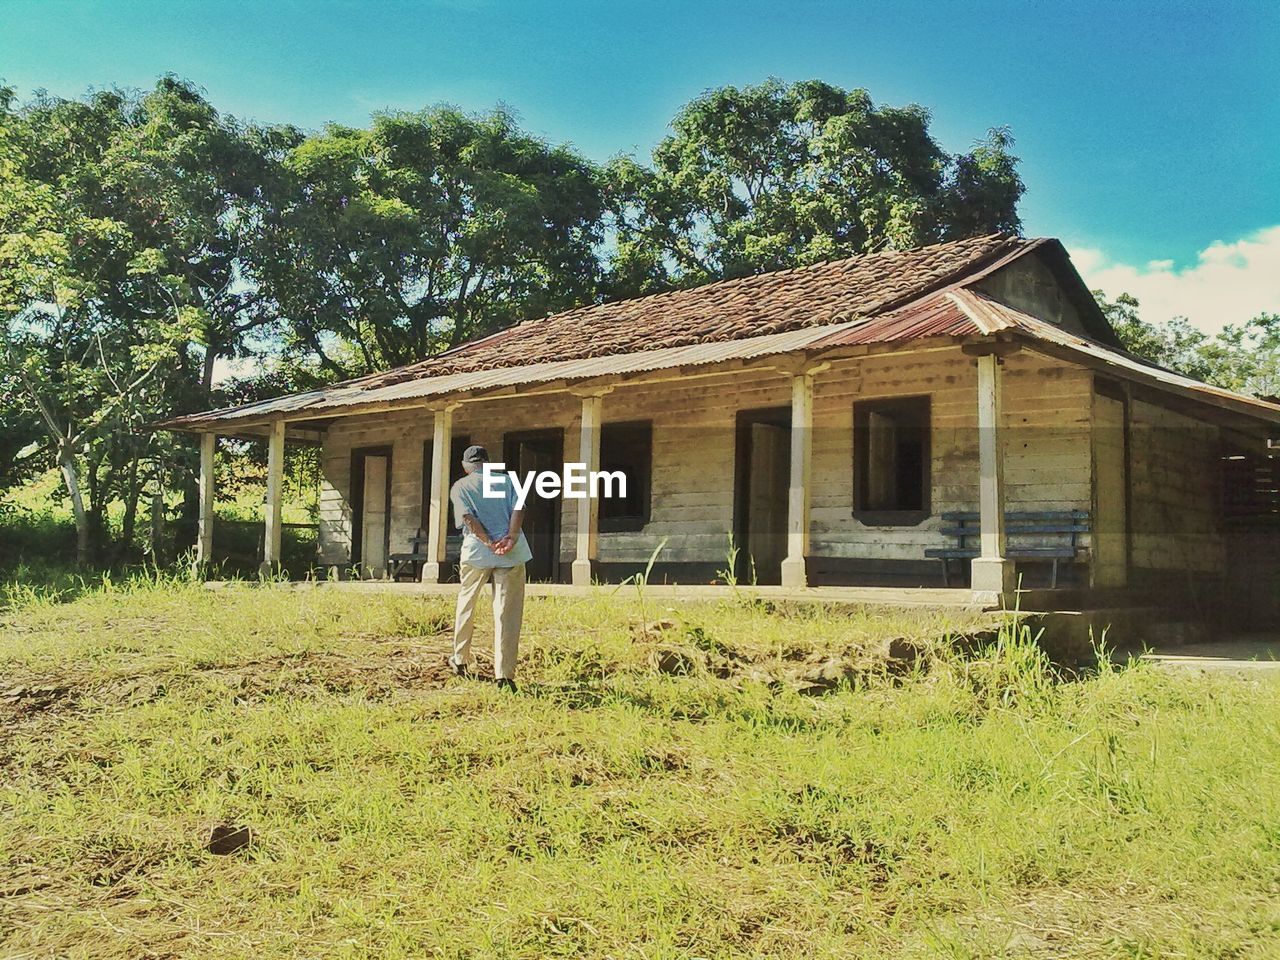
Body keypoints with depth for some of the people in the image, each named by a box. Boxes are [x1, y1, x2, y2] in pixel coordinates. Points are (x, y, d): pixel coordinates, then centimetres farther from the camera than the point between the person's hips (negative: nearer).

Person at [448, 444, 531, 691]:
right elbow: (518, 508, -3)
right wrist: (511, 537, -14)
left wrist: (489, 543, -12)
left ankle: (461, 660, 34)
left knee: (466, 605, 21)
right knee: (508, 613, 0)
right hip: (513, 554, 1)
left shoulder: (460, 487, 10)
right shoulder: (507, 480, 15)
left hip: (477, 552, 0)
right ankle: (505, 675, -5)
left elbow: (468, 517, -7)